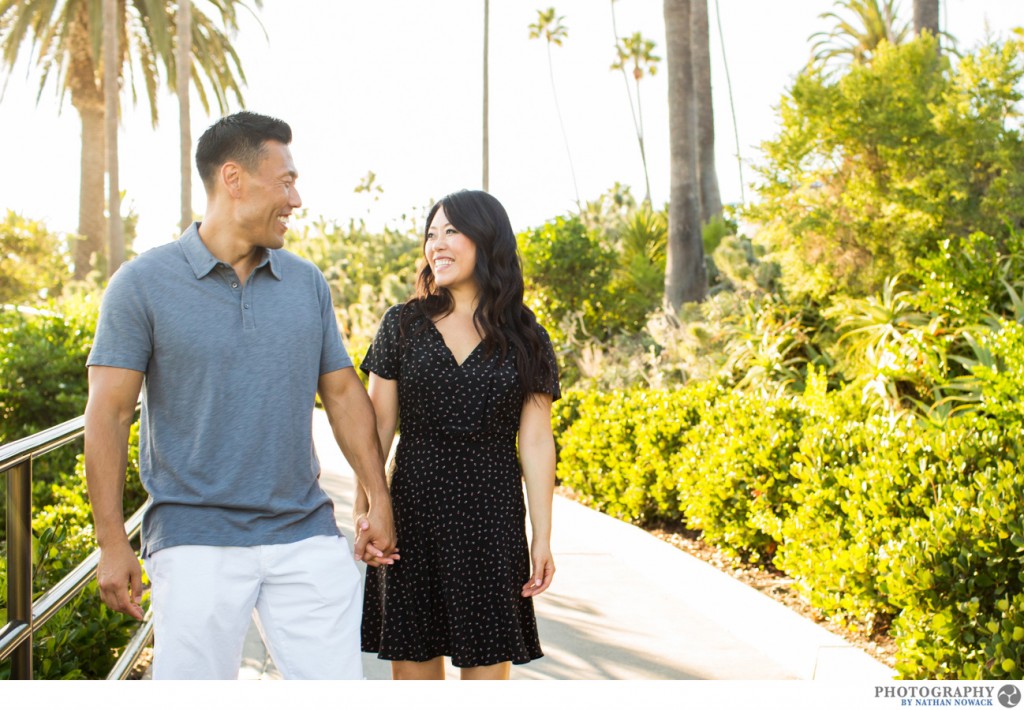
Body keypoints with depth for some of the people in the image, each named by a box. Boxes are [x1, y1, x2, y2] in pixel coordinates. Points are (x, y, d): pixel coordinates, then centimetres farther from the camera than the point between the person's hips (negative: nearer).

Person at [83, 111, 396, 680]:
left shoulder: (307, 283, 9)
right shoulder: (143, 284, -3)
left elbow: (343, 392, 14)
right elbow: (109, 414, -4)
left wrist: (380, 500, 9)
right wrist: (113, 544, -9)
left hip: (307, 536, 4)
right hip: (197, 540, -3)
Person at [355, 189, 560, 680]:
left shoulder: (524, 338, 3)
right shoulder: (403, 325, 4)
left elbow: (536, 442, 1)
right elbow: (377, 425, 4)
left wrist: (542, 538, -2)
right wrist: (364, 511, -3)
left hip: (492, 516, -1)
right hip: (411, 514, 1)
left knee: (487, 660, 2)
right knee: (412, 659, 6)